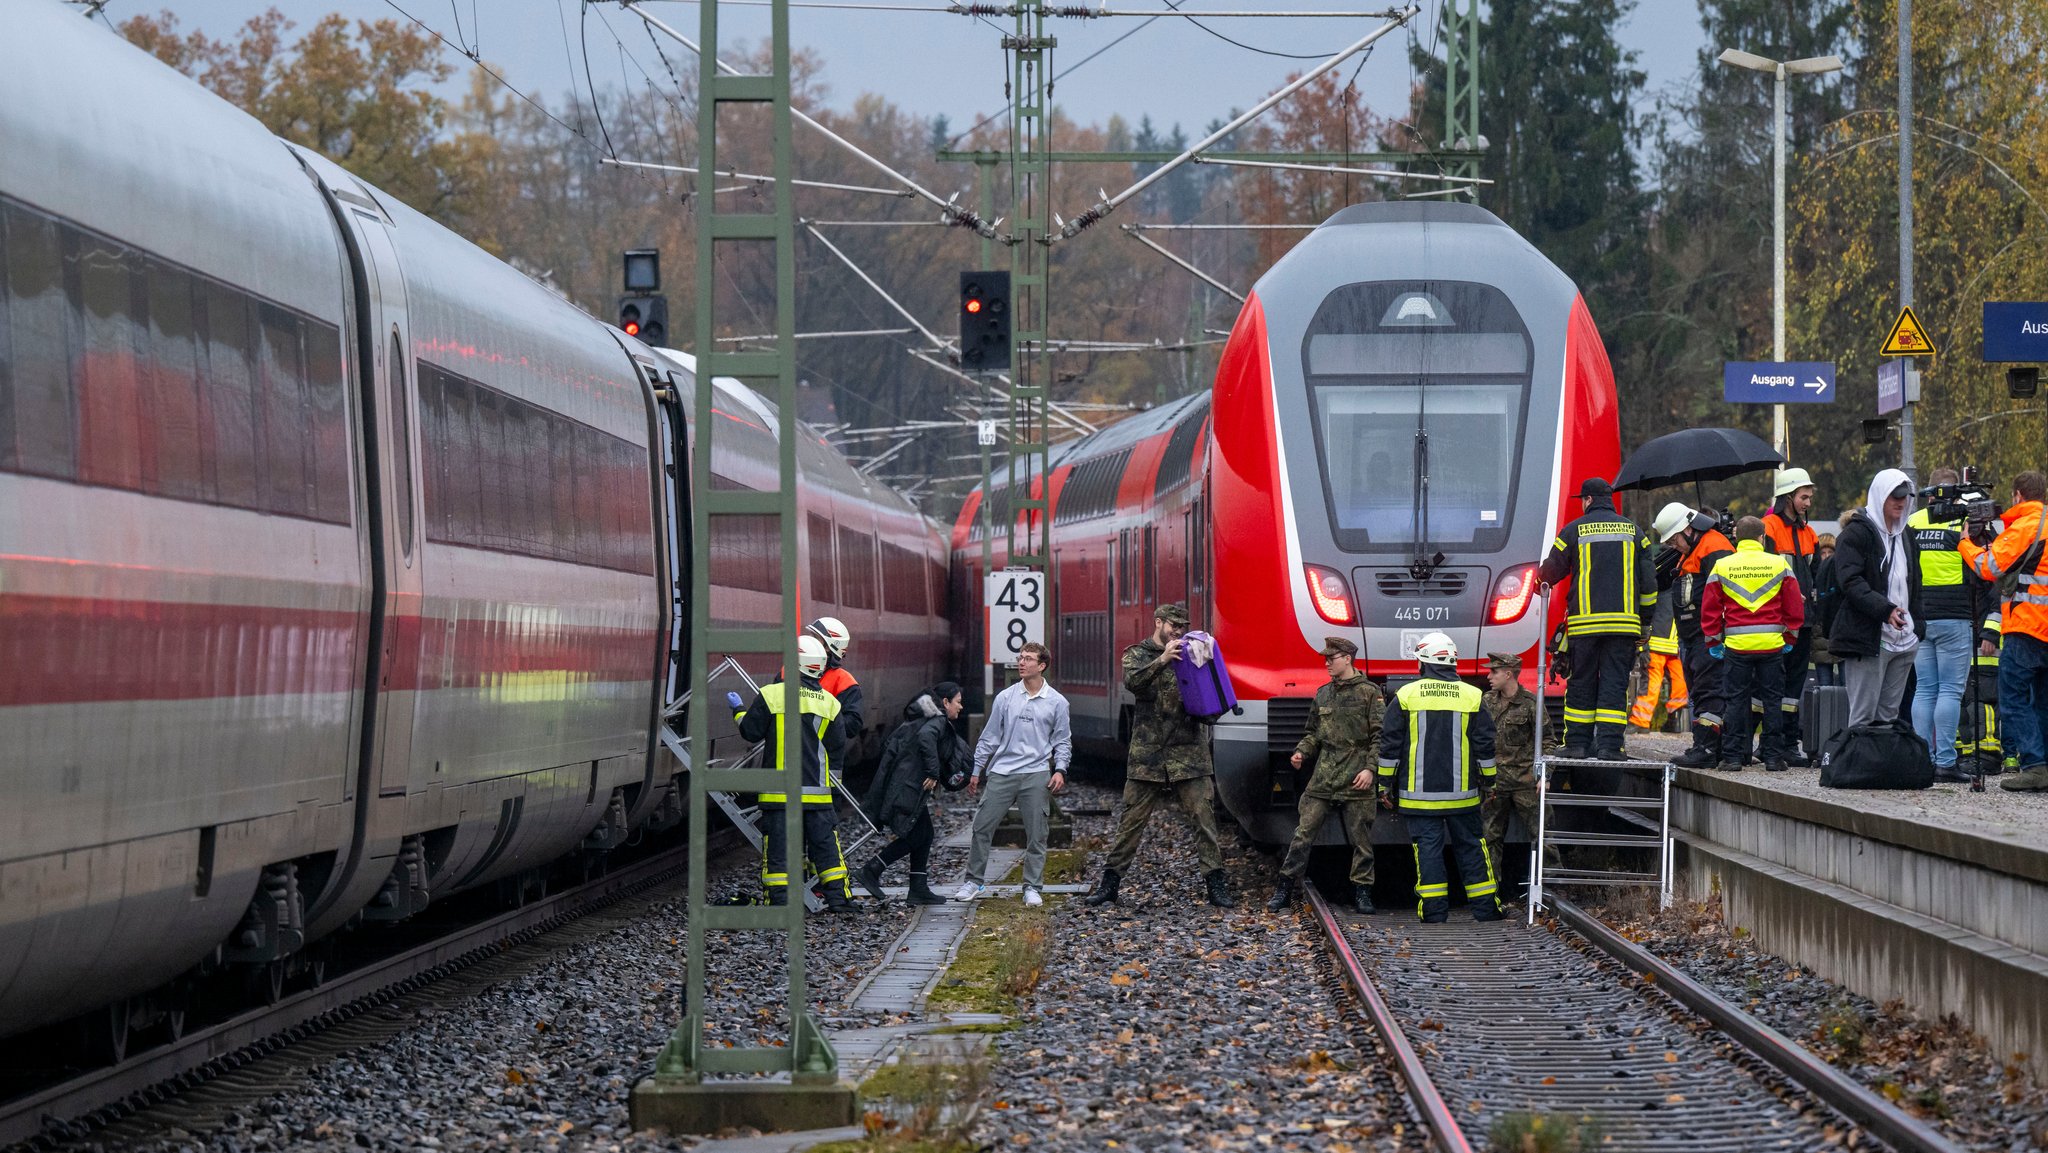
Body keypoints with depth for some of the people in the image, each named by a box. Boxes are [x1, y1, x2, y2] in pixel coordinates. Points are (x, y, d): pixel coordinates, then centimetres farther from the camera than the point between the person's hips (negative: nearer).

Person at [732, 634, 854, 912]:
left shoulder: (771, 695, -9)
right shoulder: (828, 702, 2)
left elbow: (750, 732, -2)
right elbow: (838, 746, 8)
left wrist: (738, 711, 16)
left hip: (780, 788, -3)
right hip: (817, 789, 3)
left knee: (778, 846, 2)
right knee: (825, 843, 10)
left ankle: (780, 900, 0)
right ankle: (838, 898, 10)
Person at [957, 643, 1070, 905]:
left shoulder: (1057, 702, 5)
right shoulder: (1005, 698, 7)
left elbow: (1063, 741, 10)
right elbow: (990, 737, 11)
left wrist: (1060, 770, -6)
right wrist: (976, 771, 9)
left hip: (1036, 775, -1)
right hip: (1002, 772, 1)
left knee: (1036, 835, 0)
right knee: (982, 827, -1)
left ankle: (1033, 887, 9)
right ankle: (974, 881, 10)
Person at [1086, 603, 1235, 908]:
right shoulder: (1137, 654, 7)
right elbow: (1132, 682, -14)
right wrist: (1162, 660, -25)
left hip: (1189, 750, 1)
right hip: (1147, 752, -1)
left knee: (1204, 817, -4)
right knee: (1133, 818, 2)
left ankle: (1216, 885, -1)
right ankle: (1110, 880, 11)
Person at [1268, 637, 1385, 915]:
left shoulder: (1369, 693, -2)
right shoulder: (1323, 694, 14)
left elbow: (1380, 736, -5)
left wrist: (1371, 768, -15)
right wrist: (1302, 751, 4)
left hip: (1356, 781, -4)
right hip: (1323, 778, 4)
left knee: (1361, 839, 2)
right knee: (1304, 833, 0)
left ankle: (1361, 893, 11)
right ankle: (1284, 889, 4)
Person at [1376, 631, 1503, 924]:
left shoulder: (1406, 695, -3)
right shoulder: (1473, 696, 1)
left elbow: (1390, 746, 0)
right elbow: (1485, 746, 5)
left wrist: (1385, 785, 8)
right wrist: (1489, 782, 16)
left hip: (1419, 791, -1)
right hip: (1461, 791, 1)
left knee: (1427, 847, 1)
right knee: (1470, 845, 10)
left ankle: (1434, 910, -3)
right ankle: (1485, 907, 12)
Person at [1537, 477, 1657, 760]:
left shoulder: (1574, 530, 2)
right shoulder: (1632, 531, 9)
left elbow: (1550, 571, 11)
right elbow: (1648, 580, 9)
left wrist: (1541, 585, 35)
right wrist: (1645, 620, 16)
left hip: (1585, 622, -1)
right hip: (1624, 622, 1)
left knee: (1582, 683, 7)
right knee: (1615, 682, 1)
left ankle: (1578, 743, 7)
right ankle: (1609, 744, -6)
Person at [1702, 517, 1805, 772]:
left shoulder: (1722, 566, 2)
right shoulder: (1779, 564, 2)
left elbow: (1710, 608, 3)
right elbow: (1794, 604, 5)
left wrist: (1713, 640, 13)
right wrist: (1790, 636, 16)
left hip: (1736, 645, 0)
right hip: (1772, 644, 0)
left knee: (1736, 701, 5)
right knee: (1772, 699, 7)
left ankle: (1732, 757, 4)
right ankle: (1773, 757, 7)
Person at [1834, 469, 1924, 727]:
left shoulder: (1905, 535, 20)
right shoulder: (1856, 532, -5)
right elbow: (1851, 581, -16)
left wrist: (1918, 627, 15)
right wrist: (1885, 609, -27)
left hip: (1902, 639, 7)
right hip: (1868, 639, -7)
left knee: (1888, 715, 7)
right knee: (1863, 715, -9)